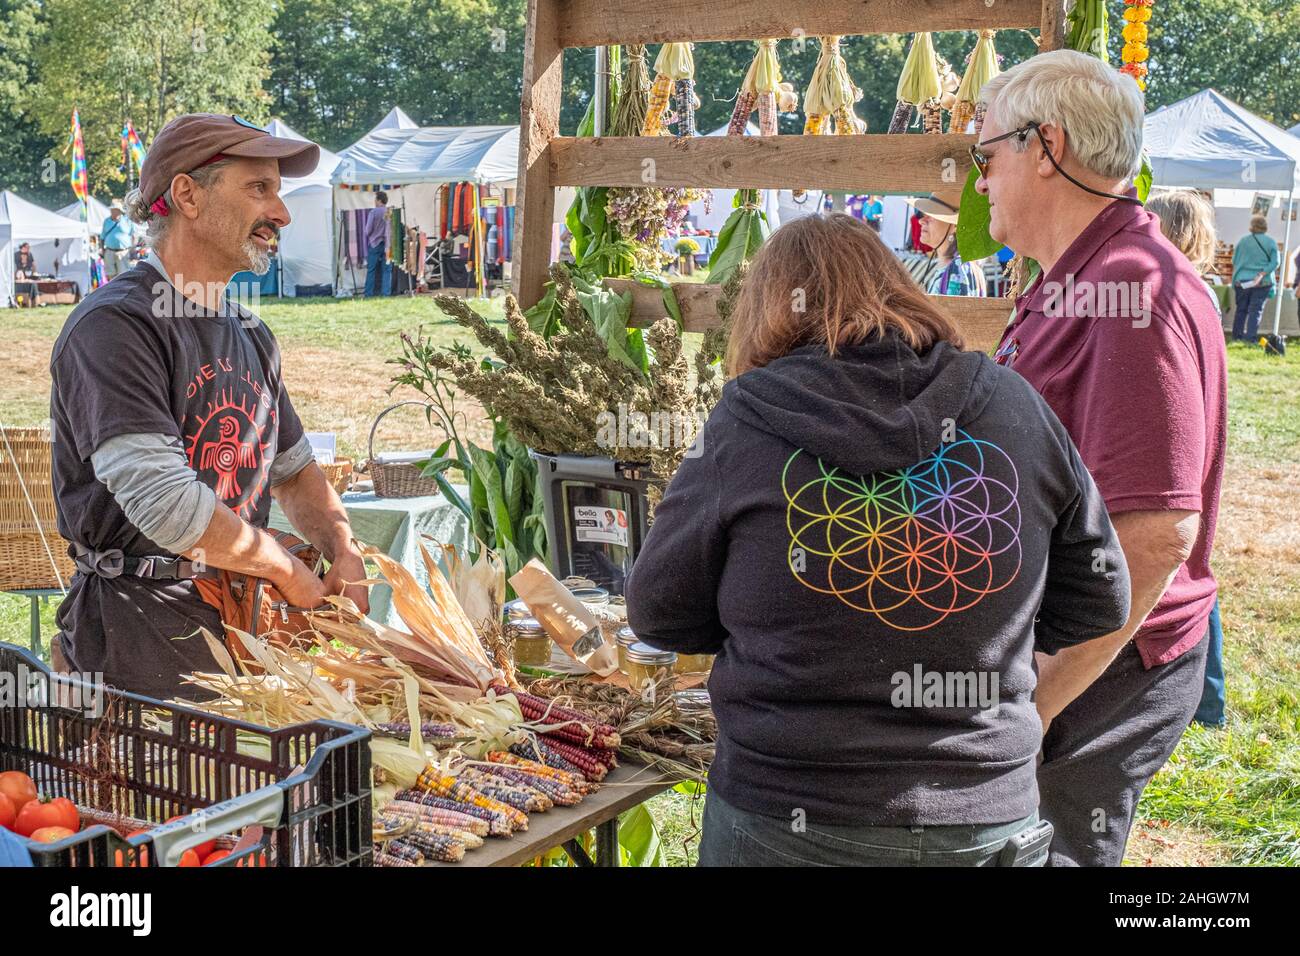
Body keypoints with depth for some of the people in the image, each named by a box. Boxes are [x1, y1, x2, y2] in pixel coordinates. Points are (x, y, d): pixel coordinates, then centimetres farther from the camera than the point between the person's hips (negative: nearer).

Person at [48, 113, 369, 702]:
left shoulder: (251, 335, 13)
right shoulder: (114, 324, -15)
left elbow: (294, 471, 22)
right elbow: (166, 506, -25)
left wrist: (344, 555, 2)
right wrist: (286, 568, -12)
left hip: (242, 628, 8)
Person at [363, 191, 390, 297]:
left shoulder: (373, 212, -8)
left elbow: (368, 230, -7)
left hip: (374, 244, -2)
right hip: (387, 245, 2)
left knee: (371, 270, 4)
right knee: (386, 270, 6)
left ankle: (368, 294, 5)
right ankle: (385, 293, 3)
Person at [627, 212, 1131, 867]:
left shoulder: (743, 426, -10)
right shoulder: (1018, 409, -3)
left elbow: (658, 615, -1)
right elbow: (1100, 602, 6)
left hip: (786, 821, -2)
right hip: (989, 819, 3)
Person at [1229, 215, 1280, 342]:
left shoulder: (1243, 241, 1)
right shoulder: (1271, 242, -1)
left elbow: (1234, 261, 6)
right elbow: (1275, 262, -10)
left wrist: (1235, 278, 20)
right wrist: (1261, 275, -14)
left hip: (1242, 280, 1)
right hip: (1262, 283, -1)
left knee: (1241, 310, 11)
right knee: (1256, 310, 0)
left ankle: (1236, 337, 15)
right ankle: (1249, 338, -7)